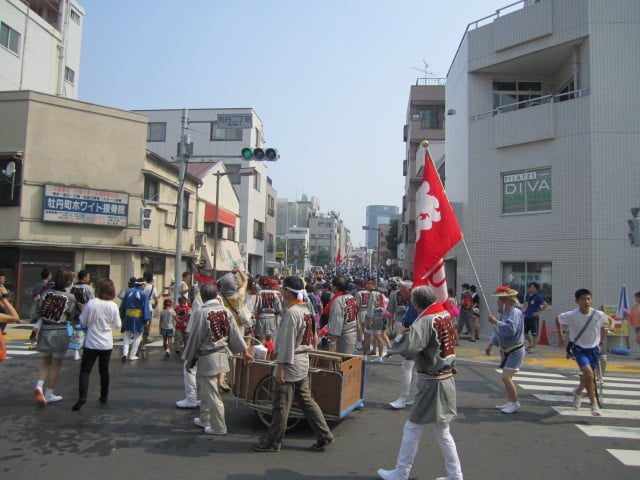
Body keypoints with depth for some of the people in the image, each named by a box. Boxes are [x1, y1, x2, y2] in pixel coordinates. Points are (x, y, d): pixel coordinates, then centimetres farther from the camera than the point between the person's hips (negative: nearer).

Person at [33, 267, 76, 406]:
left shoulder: (46, 293, -2)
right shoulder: (70, 297, -10)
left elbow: (39, 312, 2)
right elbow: (70, 317, -3)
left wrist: (37, 329, 10)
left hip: (44, 331, 3)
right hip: (60, 332, -3)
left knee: (46, 362, 20)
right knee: (56, 364, 10)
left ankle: (39, 385, -2)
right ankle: (49, 394, 16)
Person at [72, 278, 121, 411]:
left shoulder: (91, 303, -12)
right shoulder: (113, 306, -9)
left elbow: (83, 322, -3)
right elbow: (117, 326, -3)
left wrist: (82, 312, 14)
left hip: (91, 343, -2)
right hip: (106, 344, 2)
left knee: (85, 370, 4)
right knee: (104, 370, 16)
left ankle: (82, 396, -12)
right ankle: (104, 396, 24)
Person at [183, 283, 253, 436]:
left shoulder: (202, 313, -15)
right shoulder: (225, 311, 3)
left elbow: (194, 338, -10)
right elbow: (235, 333, 7)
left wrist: (189, 359, 0)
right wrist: (245, 352, 17)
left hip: (206, 357, -7)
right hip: (222, 354, 7)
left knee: (211, 393, 3)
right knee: (207, 389, 22)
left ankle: (219, 427, 11)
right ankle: (205, 419, 36)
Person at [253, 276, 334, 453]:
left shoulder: (291, 313, -19)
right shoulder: (305, 310, 9)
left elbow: (287, 342, -21)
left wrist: (280, 366, -16)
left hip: (290, 364, -9)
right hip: (303, 362, 9)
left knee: (281, 406, 4)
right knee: (306, 400, 15)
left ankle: (273, 442, 17)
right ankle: (324, 436, 18)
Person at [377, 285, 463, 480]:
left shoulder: (426, 321, -20)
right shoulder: (446, 315, 4)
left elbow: (408, 346, -34)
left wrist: (395, 341, -11)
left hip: (432, 382, -8)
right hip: (447, 378, 8)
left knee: (412, 428, 5)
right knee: (442, 431, 20)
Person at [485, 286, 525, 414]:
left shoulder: (515, 313, -19)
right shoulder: (504, 314, 9)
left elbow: (510, 329, -34)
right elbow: (498, 332, 18)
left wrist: (495, 321, -28)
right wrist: (490, 345, 16)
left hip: (515, 351, -9)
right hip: (506, 351, 9)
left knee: (506, 377, -13)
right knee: (506, 377, 13)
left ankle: (515, 403, 1)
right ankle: (510, 403, 23)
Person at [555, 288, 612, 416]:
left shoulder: (598, 315, -15)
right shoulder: (571, 316, -19)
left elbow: (609, 322, 9)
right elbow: (557, 319, 1)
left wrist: (602, 338, 11)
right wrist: (560, 336, 6)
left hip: (594, 349, 3)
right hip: (579, 349, -3)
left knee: (586, 376, 14)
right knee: (589, 373, -21)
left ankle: (578, 392, 47)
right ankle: (594, 404, -7)